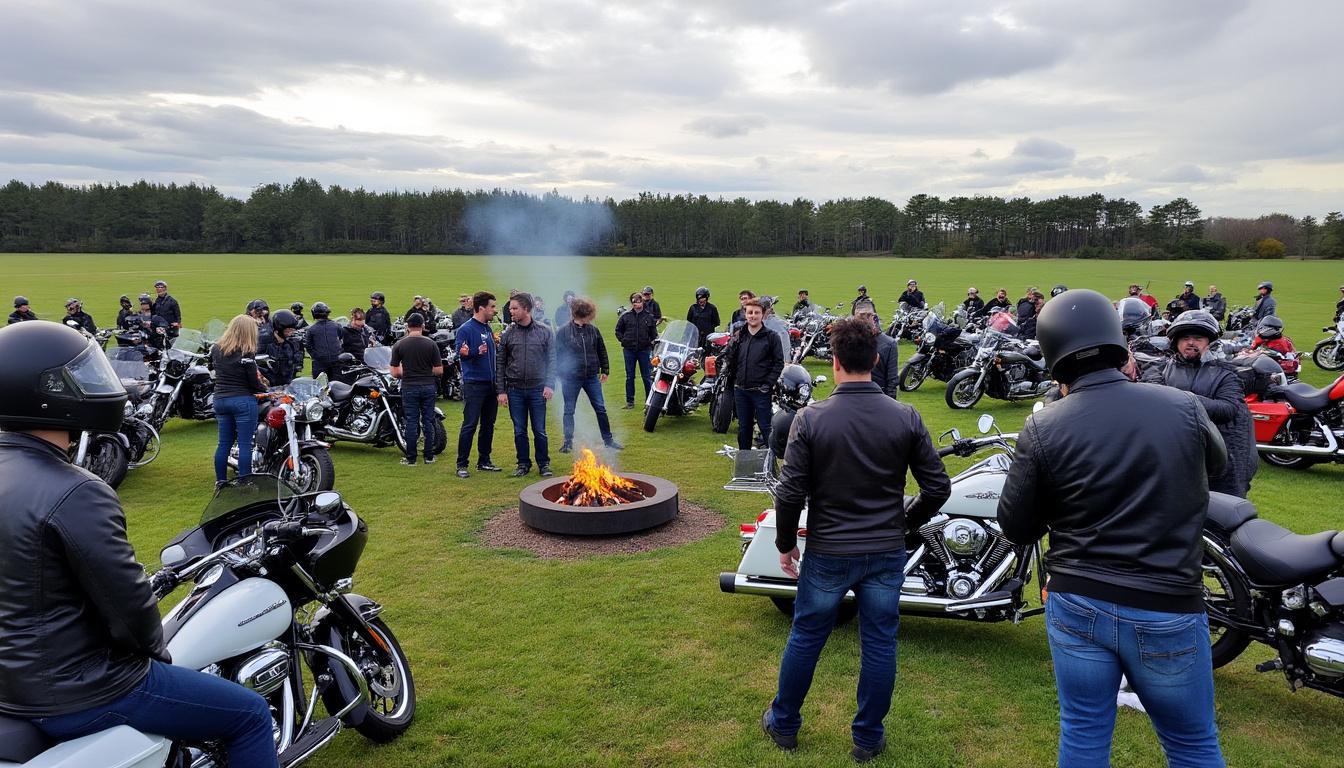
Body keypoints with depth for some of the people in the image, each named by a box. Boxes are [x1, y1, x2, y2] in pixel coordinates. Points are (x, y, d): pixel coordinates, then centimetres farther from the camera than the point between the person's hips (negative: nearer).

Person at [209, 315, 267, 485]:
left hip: (220, 399, 7)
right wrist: (265, 388, 6)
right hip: (243, 401, -7)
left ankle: (220, 481, 21)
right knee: (245, 445, -1)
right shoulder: (246, 354, -16)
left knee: (224, 443, 14)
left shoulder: (216, 349, 3)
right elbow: (254, 382, -13)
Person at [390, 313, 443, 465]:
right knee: (428, 422, 8)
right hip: (428, 386, 1)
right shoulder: (431, 344, -5)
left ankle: (410, 458, 8)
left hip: (409, 387, 0)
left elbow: (394, 372, -4)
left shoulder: (399, 344, -5)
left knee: (411, 422, 5)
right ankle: (429, 456, 12)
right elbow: (439, 370, -4)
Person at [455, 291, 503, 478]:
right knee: (470, 425, -5)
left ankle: (484, 461, 23)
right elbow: (460, 353, -18)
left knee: (488, 424, 13)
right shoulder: (466, 329, -10)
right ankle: (461, 464, 2)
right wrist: (476, 352, -34)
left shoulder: (488, 328, 14)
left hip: (490, 384, 8)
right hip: (474, 384, -8)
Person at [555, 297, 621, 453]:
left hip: (591, 376, 3)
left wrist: (605, 370, 11)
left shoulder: (593, 330, 3)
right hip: (571, 379, -3)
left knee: (601, 409, 6)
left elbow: (602, 351, 12)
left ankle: (608, 440, 17)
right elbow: (557, 354, -4)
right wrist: (561, 374, -6)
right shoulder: (563, 332, -7)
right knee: (569, 411, 7)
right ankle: (568, 442, 20)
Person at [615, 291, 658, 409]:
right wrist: (623, 341, 3)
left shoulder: (649, 317, 1)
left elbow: (654, 333, 9)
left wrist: (651, 342, -4)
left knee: (647, 377, 4)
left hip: (644, 350, -1)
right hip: (629, 350, 1)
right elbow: (618, 330, 13)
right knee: (629, 377, 7)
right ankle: (630, 401, 15)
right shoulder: (626, 316, 2)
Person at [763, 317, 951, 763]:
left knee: (805, 640, 16)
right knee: (879, 646, 15)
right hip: (887, 554, 2)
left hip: (827, 554, -1)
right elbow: (938, 487, -3)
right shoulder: (906, 418, -8)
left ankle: (783, 724, 34)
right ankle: (868, 740, 30)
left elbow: (790, 494, -13)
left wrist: (785, 544, 2)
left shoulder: (811, 418, -14)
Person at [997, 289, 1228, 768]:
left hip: (1076, 606, 0)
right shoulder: (1184, 407, -10)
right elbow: (1216, 464, 13)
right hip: (1167, 612, 0)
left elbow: (1016, 528, -5)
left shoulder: (1043, 429, -14)